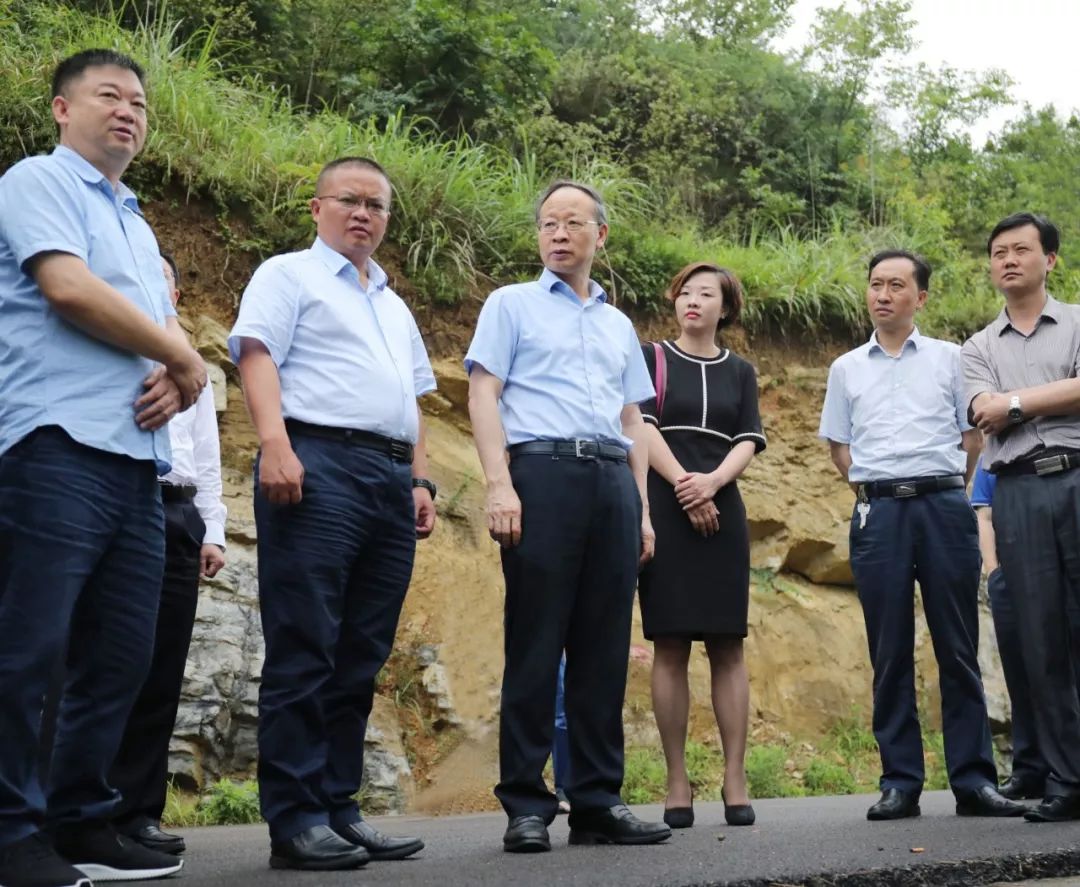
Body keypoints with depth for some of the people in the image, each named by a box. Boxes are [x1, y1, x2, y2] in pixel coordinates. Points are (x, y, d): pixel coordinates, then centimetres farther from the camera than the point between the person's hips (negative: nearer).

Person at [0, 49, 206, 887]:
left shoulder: (137, 223, 27)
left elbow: (167, 327, 23)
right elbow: (68, 288, -12)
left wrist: (173, 379, -1)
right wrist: (184, 359, -3)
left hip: (138, 458, 8)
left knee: (122, 653, 7)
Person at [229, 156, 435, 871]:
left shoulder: (395, 307, 30)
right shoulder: (289, 275, 9)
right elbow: (257, 353, -6)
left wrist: (421, 481, 16)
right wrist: (276, 445, -21)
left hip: (390, 480, 7)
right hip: (318, 466, -7)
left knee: (361, 657, 5)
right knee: (305, 651, -9)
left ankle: (338, 807, 10)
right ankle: (295, 818, -7)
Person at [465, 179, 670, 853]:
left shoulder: (619, 325, 24)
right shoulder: (512, 305, 10)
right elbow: (483, 395, -1)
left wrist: (642, 508, 14)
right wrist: (500, 485, -14)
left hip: (613, 481, 5)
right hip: (542, 472, -4)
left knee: (605, 650, 4)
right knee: (535, 645, -5)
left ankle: (599, 801, 10)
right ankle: (526, 805, 1)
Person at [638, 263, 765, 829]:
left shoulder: (740, 372, 15)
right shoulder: (651, 359, 8)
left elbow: (748, 442, 5)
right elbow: (642, 428, -3)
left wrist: (711, 483, -14)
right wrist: (683, 485, -15)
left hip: (722, 512, 2)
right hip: (663, 512, -2)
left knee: (727, 647, 0)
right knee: (670, 648, -2)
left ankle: (735, 780, 3)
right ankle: (677, 783, 2)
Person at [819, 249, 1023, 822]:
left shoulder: (949, 358, 10)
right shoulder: (847, 368, 14)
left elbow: (973, 435, 10)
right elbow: (838, 445, 17)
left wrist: (944, 489, 3)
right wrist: (874, 490, 7)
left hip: (944, 506, -1)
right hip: (879, 511, 1)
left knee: (958, 649, 0)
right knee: (890, 653, 2)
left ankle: (973, 780, 4)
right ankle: (899, 782, 6)